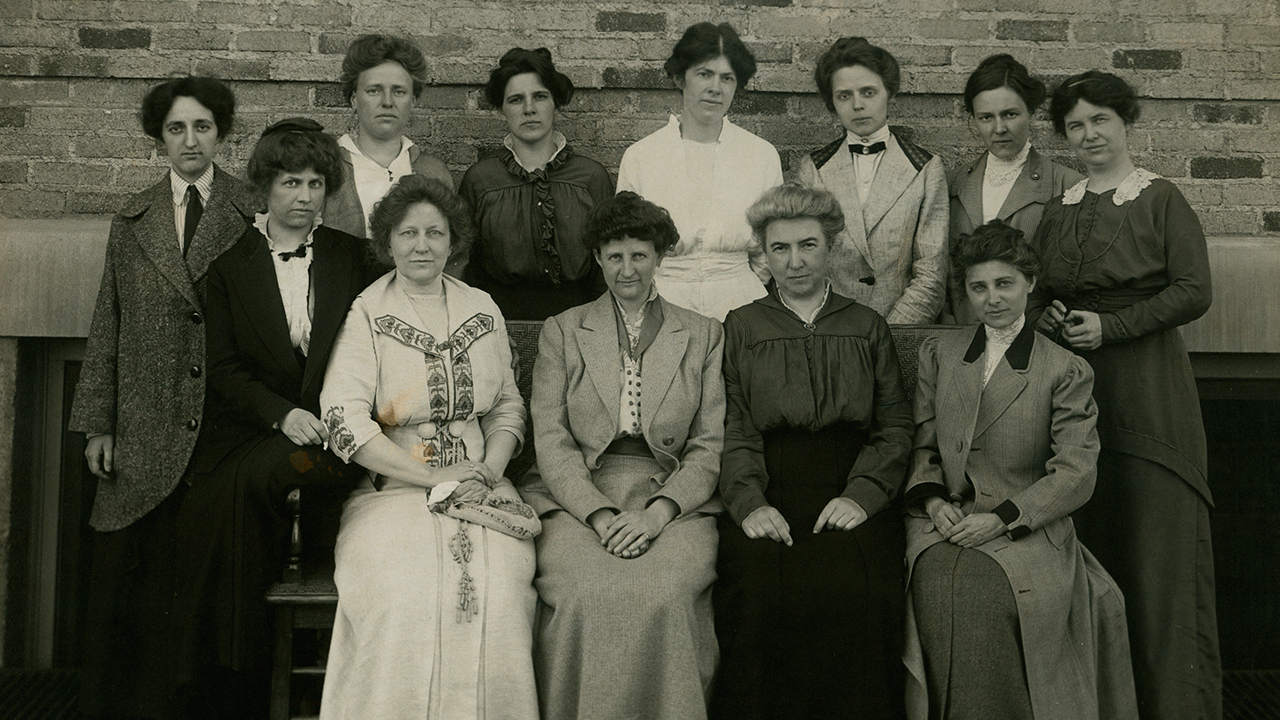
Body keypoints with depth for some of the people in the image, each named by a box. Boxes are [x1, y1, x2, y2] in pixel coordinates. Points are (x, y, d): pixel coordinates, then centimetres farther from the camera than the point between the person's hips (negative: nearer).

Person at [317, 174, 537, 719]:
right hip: (390, 490, -2)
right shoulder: (364, 315, 1)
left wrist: (489, 469, -3)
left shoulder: (481, 310, 14)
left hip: (479, 485, 3)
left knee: (496, 593, -24)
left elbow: (508, 407, 17)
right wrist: (434, 476, -13)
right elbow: (345, 423, -8)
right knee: (402, 598, -28)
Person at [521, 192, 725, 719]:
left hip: (674, 501, 0)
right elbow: (551, 442, 4)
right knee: (586, 595, -29)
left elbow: (711, 446, 6)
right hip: (576, 497, 0)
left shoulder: (704, 336, 14)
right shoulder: (561, 332, 15)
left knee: (665, 594, -30)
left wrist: (658, 511, -11)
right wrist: (600, 514, -11)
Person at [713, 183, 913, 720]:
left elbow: (896, 427, 10)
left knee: (857, 594, -28)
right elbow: (733, 430, 5)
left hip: (853, 494, 1)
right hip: (769, 491, 0)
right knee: (762, 593, -28)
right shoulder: (740, 328, 16)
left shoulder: (868, 328, 19)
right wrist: (750, 501, -12)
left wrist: (861, 493, -7)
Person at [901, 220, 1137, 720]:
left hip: (1027, 530, -2)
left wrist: (1001, 518, -14)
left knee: (986, 590, -32)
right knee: (937, 583, -29)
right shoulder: (937, 355, 17)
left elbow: (1076, 473, -3)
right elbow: (921, 445, 16)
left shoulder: (1067, 372, 5)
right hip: (943, 522, 3)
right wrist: (933, 499, -4)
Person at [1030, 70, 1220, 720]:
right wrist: (1045, 320, 0)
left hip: (1147, 391, -4)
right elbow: (1036, 294, 22)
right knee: (1084, 546, 4)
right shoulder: (1059, 209, 15)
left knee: (1155, 541, -4)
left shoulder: (1161, 199, 0)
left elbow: (1194, 292, -7)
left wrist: (1109, 325, -14)